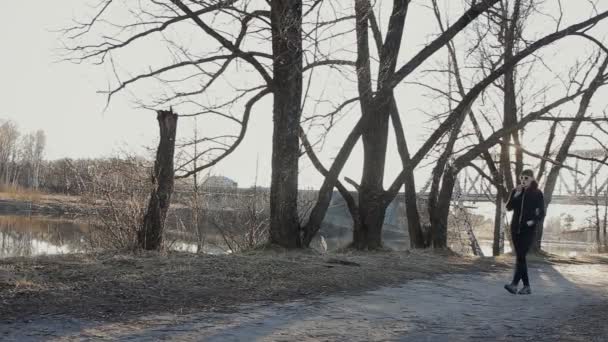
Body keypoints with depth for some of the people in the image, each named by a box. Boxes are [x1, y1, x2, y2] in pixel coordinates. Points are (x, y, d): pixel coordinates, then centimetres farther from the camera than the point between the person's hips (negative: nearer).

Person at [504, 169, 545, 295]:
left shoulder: (537, 193, -1)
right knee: (520, 257, 5)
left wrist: (534, 221, -17)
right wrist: (516, 195, -14)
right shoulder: (515, 191, 8)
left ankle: (514, 284, -22)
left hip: (529, 229, -4)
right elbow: (509, 208, -3)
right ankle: (527, 286, 12)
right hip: (515, 228, 4)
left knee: (520, 256, -16)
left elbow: (541, 213, 0)